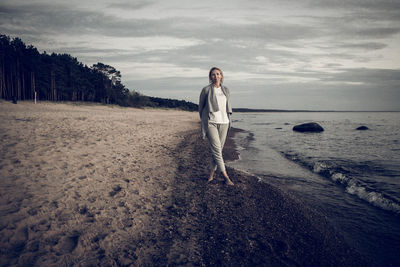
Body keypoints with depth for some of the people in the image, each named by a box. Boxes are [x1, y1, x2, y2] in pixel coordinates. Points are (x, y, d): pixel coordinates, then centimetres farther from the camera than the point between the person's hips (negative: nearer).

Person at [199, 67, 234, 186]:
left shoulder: (226, 90, 12)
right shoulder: (206, 90, 0)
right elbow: (201, 106, 9)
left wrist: (228, 119, 13)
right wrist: (204, 120, 11)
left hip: (223, 122, 5)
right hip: (211, 122, -4)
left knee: (218, 149, 7)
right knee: (216, 149, -11)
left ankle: (211, 173, 19)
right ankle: (226, 176, -7)